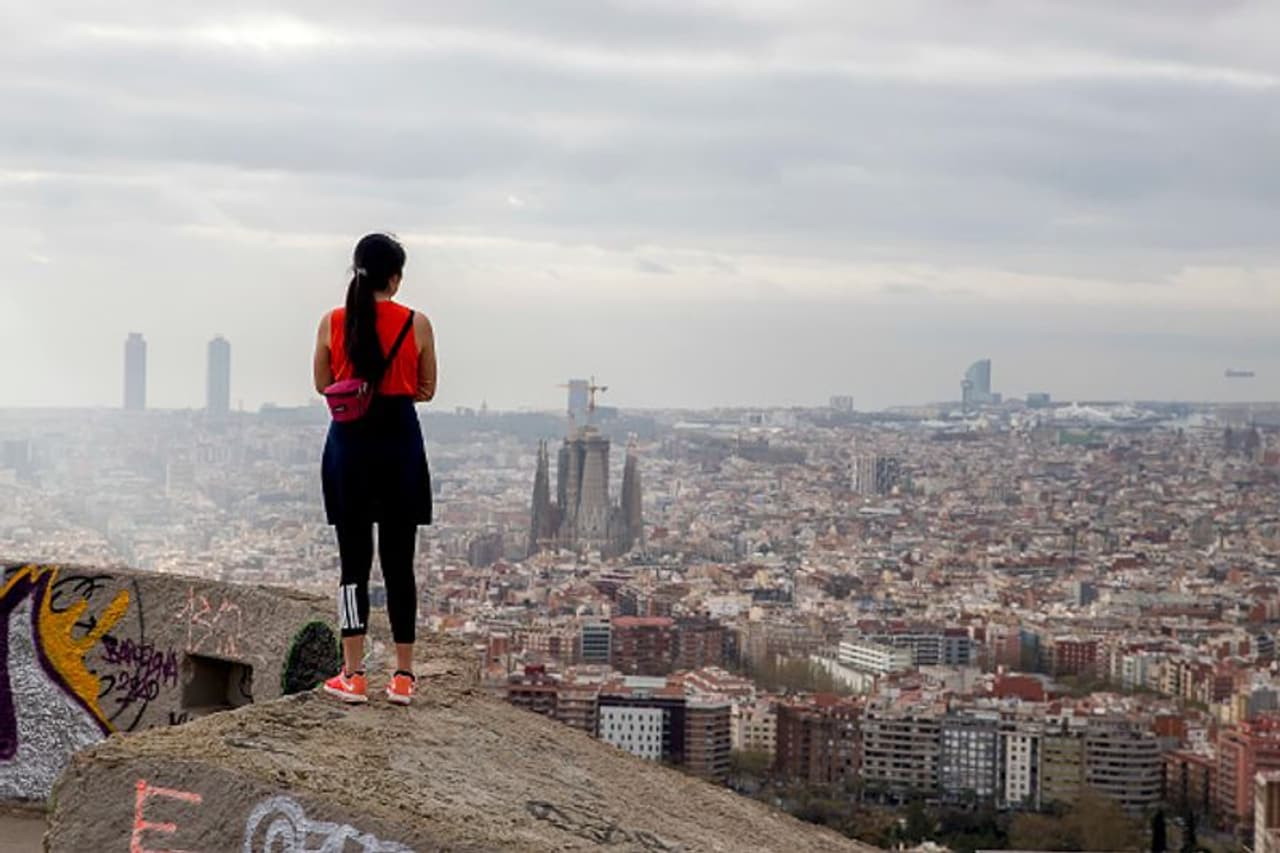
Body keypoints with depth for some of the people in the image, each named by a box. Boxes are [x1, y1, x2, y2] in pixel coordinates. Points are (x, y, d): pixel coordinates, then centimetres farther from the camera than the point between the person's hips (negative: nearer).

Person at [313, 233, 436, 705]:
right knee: (399, 562, 6)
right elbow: (426, 390, 6)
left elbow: (323, 385, 8)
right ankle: (402, 676, 8)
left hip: (349, 443, 0)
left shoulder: (333, 322, -2)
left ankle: (353, 674, 0)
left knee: (354, 560, 4)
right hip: (400, 444, 0)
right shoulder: (417, 324, -4)